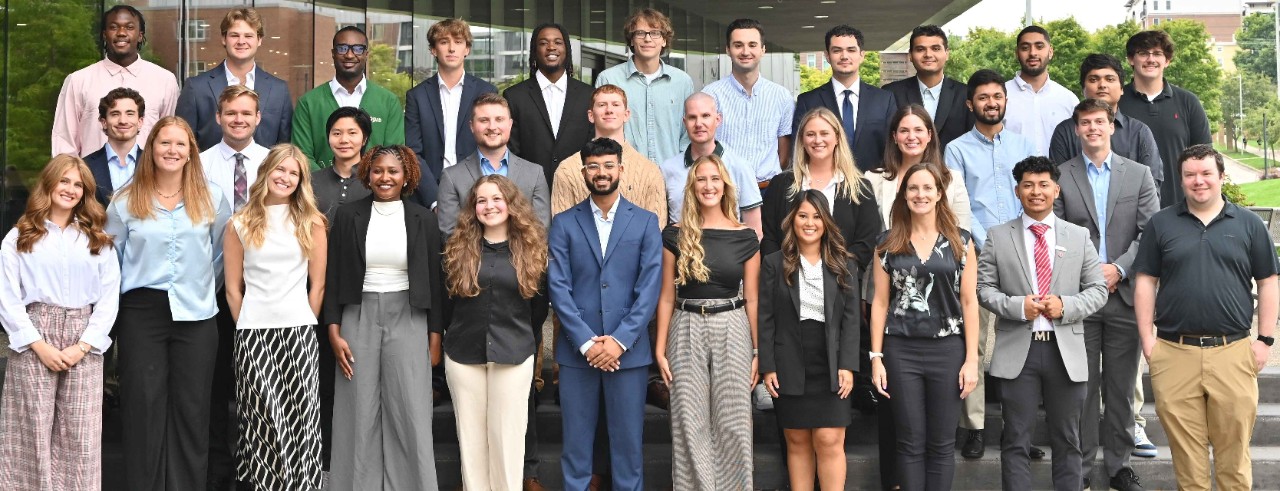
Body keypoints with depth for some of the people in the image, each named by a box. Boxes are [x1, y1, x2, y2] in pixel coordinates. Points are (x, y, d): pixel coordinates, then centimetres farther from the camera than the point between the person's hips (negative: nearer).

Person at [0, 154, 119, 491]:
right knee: (33, 431, -1)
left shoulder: (98, 241, 13)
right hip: (34, 342, -1)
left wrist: (83, 346, -7)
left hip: (84, 343, 2)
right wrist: (39, 345, -10)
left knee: (81, 437, 0)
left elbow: (109, 298, 5)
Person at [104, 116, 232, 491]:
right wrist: (112, 306, 7)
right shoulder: (126, 200, 3)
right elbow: (109, 257, 7)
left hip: (196, 315, 1)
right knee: (143, 405, 2)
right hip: (142, 311, 0)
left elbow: (223, 250, 13)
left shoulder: (211, 197, 5)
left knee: (191, 408, 4)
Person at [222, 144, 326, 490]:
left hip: (299, 331, 0)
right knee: (262, 418, 0)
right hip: (253, 333, 0)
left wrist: (304, 325, 5)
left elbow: (317, 285, 7)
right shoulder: (240, 225, 5)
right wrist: (248, 330, 6)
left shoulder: (312, 223, 6)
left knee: (300, 417, 0)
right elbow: (233, 289, 7)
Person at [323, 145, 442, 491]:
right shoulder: (347, 216, 1)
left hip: (408, 320, 0)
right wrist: (334, 333, -4)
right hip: (358, 318, 1)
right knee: (359, 413, 4)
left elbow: (434, 279, 4)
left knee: (409, 413, 0)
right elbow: (332, 277, 2)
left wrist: (435, 337, 1)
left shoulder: (423, 219, 1)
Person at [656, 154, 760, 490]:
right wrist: (660, 349, 0)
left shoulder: (745, 237, 3)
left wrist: (758, 352, 2)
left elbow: (752, 299, 5)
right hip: (687, 330, 0)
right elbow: (666, 297, 4)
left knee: (732, 423, 4)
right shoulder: (675, 235, 2)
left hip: (732, 330, 0)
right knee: (690, 424, 4)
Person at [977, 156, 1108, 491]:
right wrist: (1017, 306, -15)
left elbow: (1098, 289, 7)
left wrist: (1066, 306, -11)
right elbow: (983, 287, 2)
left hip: (1066, 351, 2)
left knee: (1067, 440, 11)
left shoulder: (1079, 236, 9)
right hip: (1017, 350, -1)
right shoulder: (998, 237, 5)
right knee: (1016, 441, 4)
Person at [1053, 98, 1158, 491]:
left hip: (1125, 294, 1)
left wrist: (1119, 268, -11)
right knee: (1082, 385, 3)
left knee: (1121, 386, 8)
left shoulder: (1139, 175, 8)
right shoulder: (1061, 176, 4)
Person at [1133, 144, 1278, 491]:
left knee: (1234, 444, 6)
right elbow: (1145, 281, 7)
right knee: (1185, 448, 6)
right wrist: (1147, 338, 1)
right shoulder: (1161, 224, 8)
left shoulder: (1248, 224, 7)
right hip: (1174, 353, 0)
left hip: (1233, 354, 0)